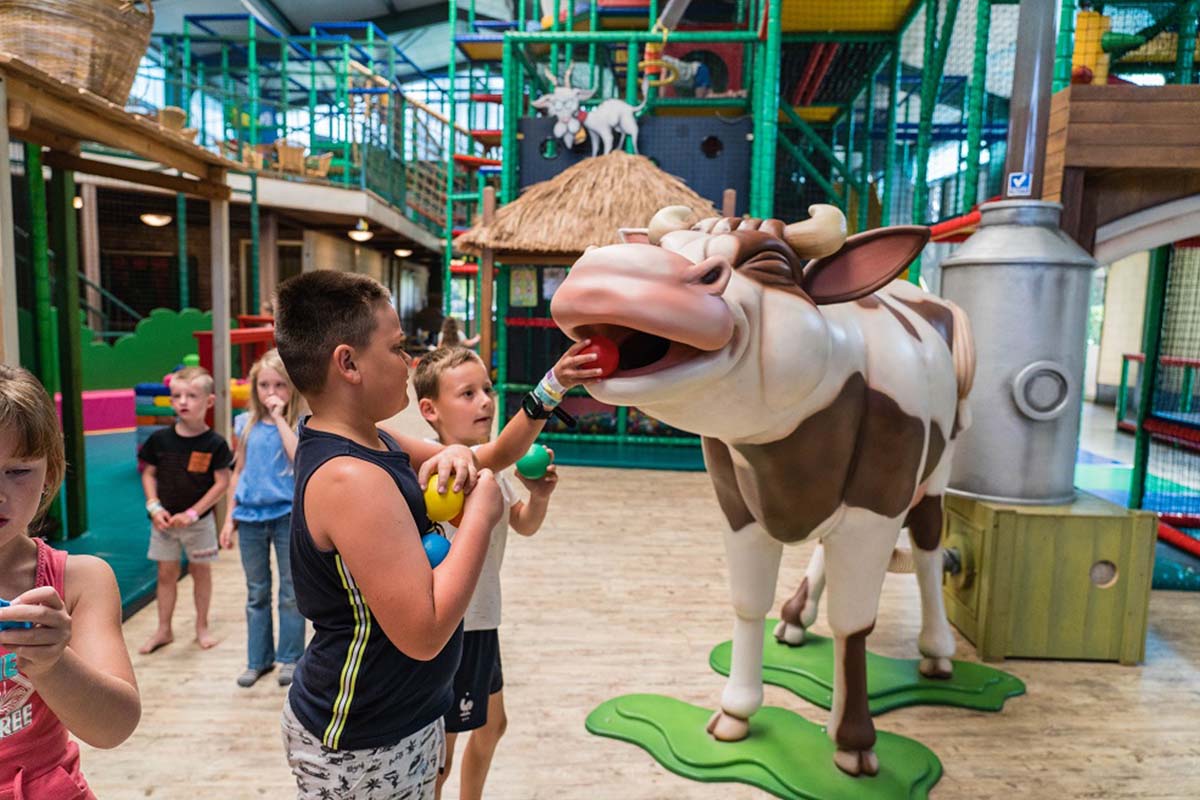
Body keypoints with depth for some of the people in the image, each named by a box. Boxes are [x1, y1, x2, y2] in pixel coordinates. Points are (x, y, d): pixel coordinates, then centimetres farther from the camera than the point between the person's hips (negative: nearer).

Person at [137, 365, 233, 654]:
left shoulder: (214, 443, -12)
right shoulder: (160, 439, -4)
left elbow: (222, 482, -11)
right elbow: (148, 473, 4)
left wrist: (192, 513, -15)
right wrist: (154, 507, -8)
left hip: (199, 520, -2)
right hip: (164, 519, 2)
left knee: (201, 570, 10)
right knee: (166, 572, 11)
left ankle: (202, 626, 26)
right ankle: (163, 630, 25)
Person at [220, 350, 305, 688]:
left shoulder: (298, 423, -6)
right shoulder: (245, 423, 4)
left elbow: (299, 457, -25)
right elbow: (239, 471, 10)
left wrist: (279, 417, -20)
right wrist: (230, 517, 9)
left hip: (287, 514, -3)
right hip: (250, 516, 4)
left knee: (290, 592, 8)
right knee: (256, 593, 15)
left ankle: (290, 658, 22)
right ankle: (258, 659, 27)